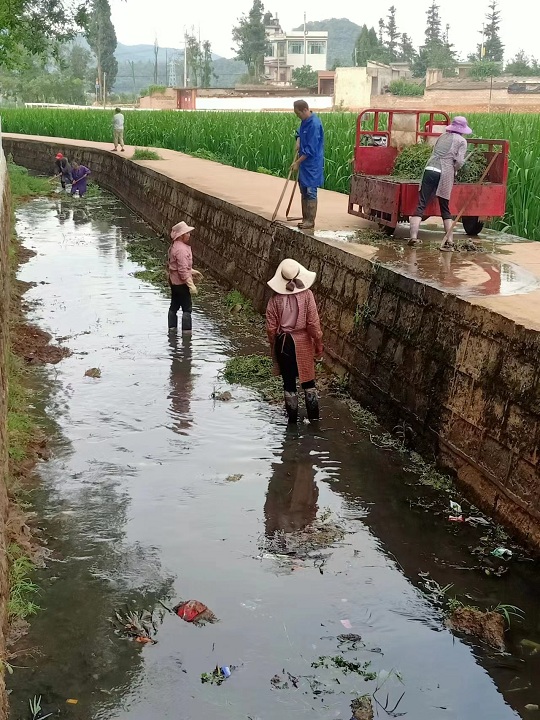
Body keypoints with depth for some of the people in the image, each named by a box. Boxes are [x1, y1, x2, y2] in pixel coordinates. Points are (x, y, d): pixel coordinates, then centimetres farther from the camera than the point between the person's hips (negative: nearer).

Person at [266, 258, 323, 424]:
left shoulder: (276, 298, -12)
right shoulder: (306, 294, -14)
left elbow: (271, 327, -7)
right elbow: (313, 323, -12)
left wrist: (273, 346, 9)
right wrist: (318, 344, 0)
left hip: (283, 343, 0)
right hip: (303, 343, 0)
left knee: (289, 382, 13)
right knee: (308, 380, 17)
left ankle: (292, 418, 22)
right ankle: (314, 416, 25)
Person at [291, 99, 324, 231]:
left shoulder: (314, 124, -21)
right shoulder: (305, 121, 7)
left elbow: (310, 149, -22)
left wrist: (297, 162, -17)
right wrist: (298, 141, 8)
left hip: (312, 164, -10)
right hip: (304, 163, 10)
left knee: (311, 192, -6)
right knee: (304, 191, 14)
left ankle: (311, 221, -2)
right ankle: (305, 218, 23)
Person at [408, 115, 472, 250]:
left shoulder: (442, 137, 21)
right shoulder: (462, 141, 8)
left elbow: (435, 153, 16)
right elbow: (459, 161, -3)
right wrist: (453, 171, 14)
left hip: (430, 169, 2)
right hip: (445, 173, -2)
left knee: (421, 205, -3)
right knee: (445, 209, 10)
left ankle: (414, 236, -15)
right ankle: (449, 241, 9)